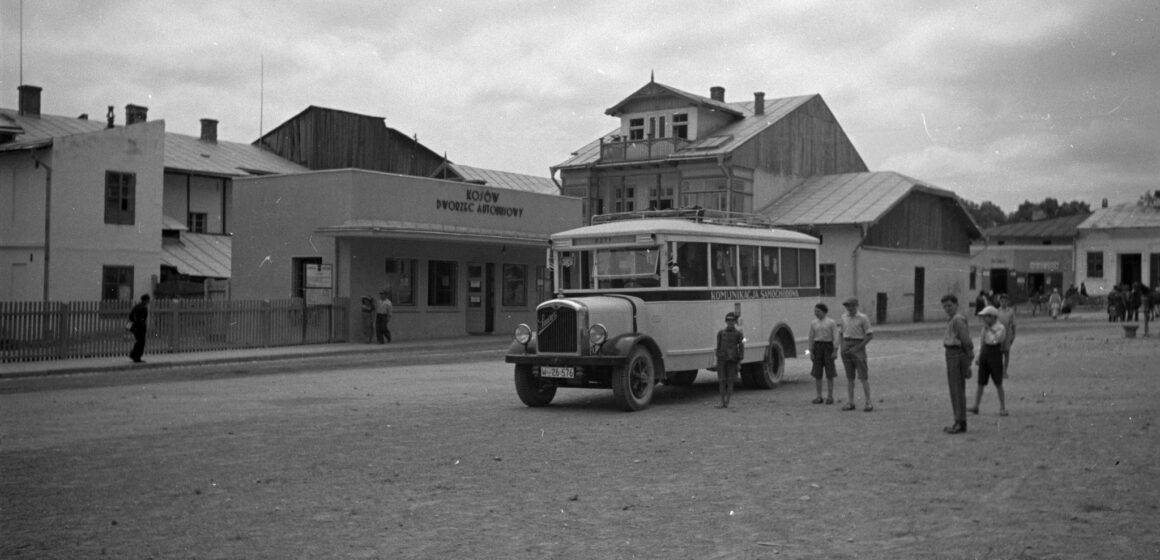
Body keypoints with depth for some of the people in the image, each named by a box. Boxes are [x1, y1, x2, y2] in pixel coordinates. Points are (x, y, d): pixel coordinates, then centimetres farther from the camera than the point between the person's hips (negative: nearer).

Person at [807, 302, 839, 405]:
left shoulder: (831, 322, -3)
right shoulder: (813, 323, 7)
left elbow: (835, 337, -5)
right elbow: (811, 338, 8)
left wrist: (835, 351, -13)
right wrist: (810, 352, 2)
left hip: (828, 347, -3)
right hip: (817, 347, 3)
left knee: (829, 374, 0)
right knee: (817, 373, 2)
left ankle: (830, 397, 7)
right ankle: (819, 397, 8)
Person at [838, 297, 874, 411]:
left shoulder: (863, 318, -8)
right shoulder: (844, 317, 9)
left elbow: (870, 335, -10)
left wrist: (858, 347, -15)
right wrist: (842, 347, 4)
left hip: (859, 348, -5)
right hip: (846, 348, 5)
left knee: (863, 377, -6)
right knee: (849, 376, 6)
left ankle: (868, 403, -2)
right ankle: (850, 403, 8)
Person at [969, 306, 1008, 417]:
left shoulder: (1000, 328, -10)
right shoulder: (985, 327, 9)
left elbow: (994, 340, -24)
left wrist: (988, 328, -19)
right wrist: (979, 357, 14)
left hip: (995, 354, -5)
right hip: (984, 354, 5)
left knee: (998, 383, -1)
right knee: (981, 382, 4)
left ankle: (1003, 408, 9)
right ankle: (975, 407, 6)